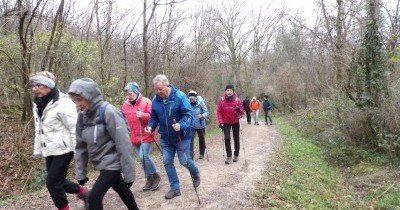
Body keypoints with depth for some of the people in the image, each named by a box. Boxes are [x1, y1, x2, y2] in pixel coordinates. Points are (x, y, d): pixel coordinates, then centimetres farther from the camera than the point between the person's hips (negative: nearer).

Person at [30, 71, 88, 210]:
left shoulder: (62, 103, -18)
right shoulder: (38, 105, 10)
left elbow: (74, 128, -20)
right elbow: (39, 130, 17)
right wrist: (37, 150, 18)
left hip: (63, 149, -8)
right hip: (49, 151, 8)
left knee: (52, 182, -2)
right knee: (57, 180, 15)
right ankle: (82, 191, 36)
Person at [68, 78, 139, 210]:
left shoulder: (108, 112, -22)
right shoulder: (82, 116, 0)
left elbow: (123, 144, -22)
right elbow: (81, 146, 7)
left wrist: (128, 173, -19)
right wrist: (80, 172, 8)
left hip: (113, 163, -7)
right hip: (102, 163, 7)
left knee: (94, 197, -9)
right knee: (122, 191, 21)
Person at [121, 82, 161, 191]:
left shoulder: (146, 102, -8)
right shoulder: (125, 105, 7)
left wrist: (143, 115, -26)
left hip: (146, 135, -6)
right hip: (134, 137, 6)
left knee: (144, 156, -15)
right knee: (142, 158, 11)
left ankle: (156, 176, 5)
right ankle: (149, 179, 25)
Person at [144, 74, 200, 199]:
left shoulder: (180, 96, -18)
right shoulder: (155, 100, -2)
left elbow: (188, 115, -19)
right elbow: (153, 117, 7)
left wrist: (181, 125, -37)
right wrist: (150, 126, -13)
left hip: (181, 137, -5)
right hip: (165, 138, 5)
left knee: (184, 161, 3)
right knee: (167, 162, 7)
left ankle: (196, 174, 38)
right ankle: (175, 188, 23)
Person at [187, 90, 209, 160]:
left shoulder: (201, 103, -14)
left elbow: (206, 112, -13)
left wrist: (202, 115, -33)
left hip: (200, 125, 0)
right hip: (191, 125, 0)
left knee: (201, 139, 16)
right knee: (190, 139, -14)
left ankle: (201, 153, 35)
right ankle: (191, 155, -7)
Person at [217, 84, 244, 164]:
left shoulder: (237, 100, -11)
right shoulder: (221, 100, -9)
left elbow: (242, 112, -8)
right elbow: (219, 111, -6)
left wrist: (239, 110, -31)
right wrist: (221, 122, -13)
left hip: (235, 122, 0)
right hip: (226, 122, 0)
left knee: (236, 139, 9)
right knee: (227, 138, -10)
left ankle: (236, 155, 27)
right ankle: (229, 156, 1)